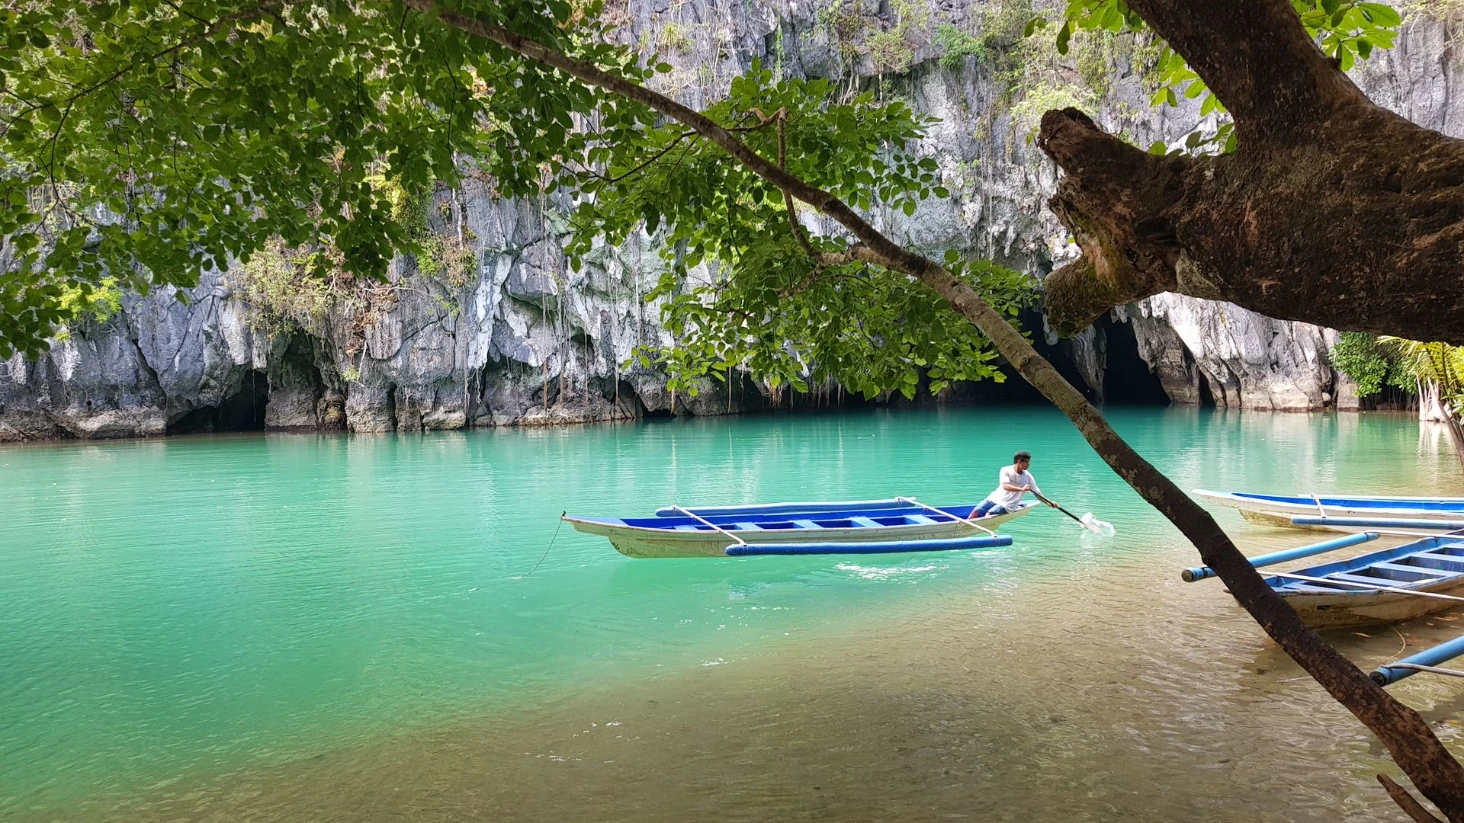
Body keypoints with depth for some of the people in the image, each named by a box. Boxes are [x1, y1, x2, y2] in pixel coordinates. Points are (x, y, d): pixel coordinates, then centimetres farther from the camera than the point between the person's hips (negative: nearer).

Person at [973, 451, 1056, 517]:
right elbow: (1005, 486, -21)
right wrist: (1021, 489, -34)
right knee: (976, 512, -18)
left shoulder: (1027, 476, 1)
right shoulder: (1006, 470, -5)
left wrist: (1048, 502, -4)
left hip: (1007, 505, -1)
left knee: (989, 513, -26)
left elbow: (1037, 493, 9)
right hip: (994, 498, 1)